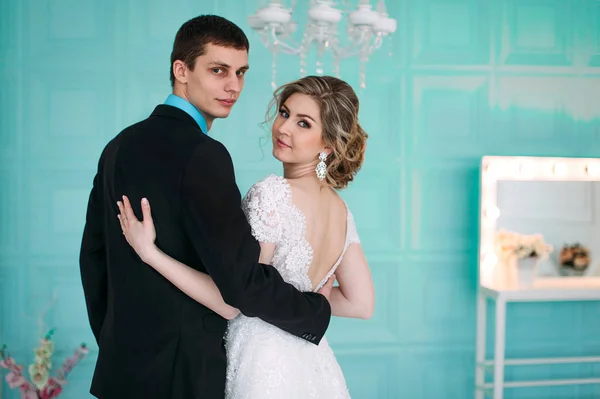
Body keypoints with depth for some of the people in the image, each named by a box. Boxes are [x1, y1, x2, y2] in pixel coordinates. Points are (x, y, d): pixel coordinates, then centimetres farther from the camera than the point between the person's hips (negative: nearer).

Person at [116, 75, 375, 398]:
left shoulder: (273, 193, -20)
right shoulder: (340, 209, 2)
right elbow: (362, 304, 6)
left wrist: (149, 251, -18)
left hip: (266, 366, -7)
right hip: (311, 363, 7)